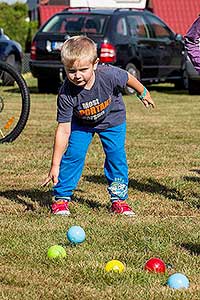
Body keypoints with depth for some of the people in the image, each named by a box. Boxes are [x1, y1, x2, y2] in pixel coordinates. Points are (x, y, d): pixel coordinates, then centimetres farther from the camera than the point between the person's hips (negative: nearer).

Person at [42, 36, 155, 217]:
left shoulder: (109, 75, -36)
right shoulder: (66, 93, -34)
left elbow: (128, 78, -12)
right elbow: (64, 129, -29)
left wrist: (143, 93, 9)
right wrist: (55, 165, -27)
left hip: (112, 120, 0)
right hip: (81, 123, 0)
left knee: (116, 154, -7)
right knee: (74, 154, -12)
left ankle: (119, 199, 6)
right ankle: (61, 198, 1)